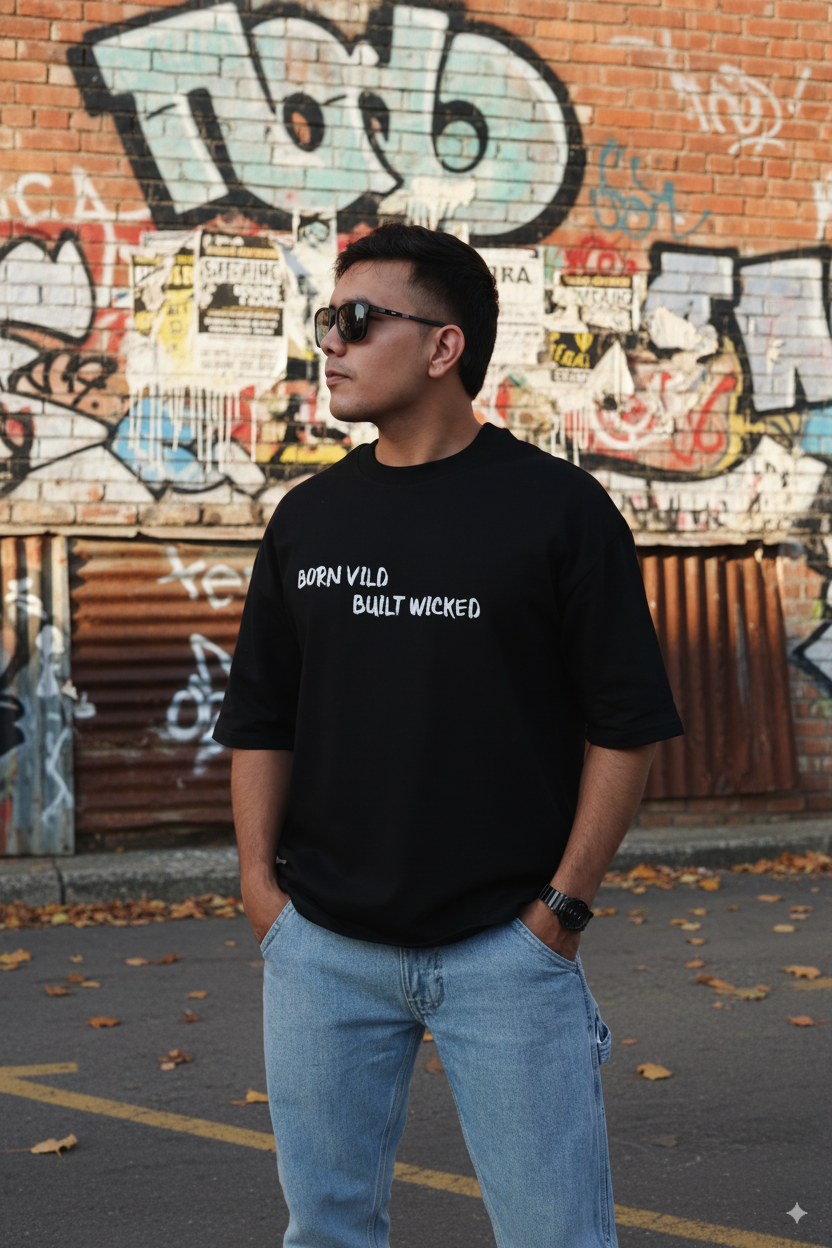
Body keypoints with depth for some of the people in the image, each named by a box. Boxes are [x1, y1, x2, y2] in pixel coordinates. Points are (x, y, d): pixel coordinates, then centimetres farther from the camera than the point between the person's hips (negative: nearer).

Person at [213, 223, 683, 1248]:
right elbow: (259, 718, 13)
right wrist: (260, 884, 3)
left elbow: (626, 723, -4)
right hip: (321, 949, 4)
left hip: (508, 946, -3)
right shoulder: (308, 517, 9)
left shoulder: (558, 506, -4)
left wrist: (564, 905, -8)